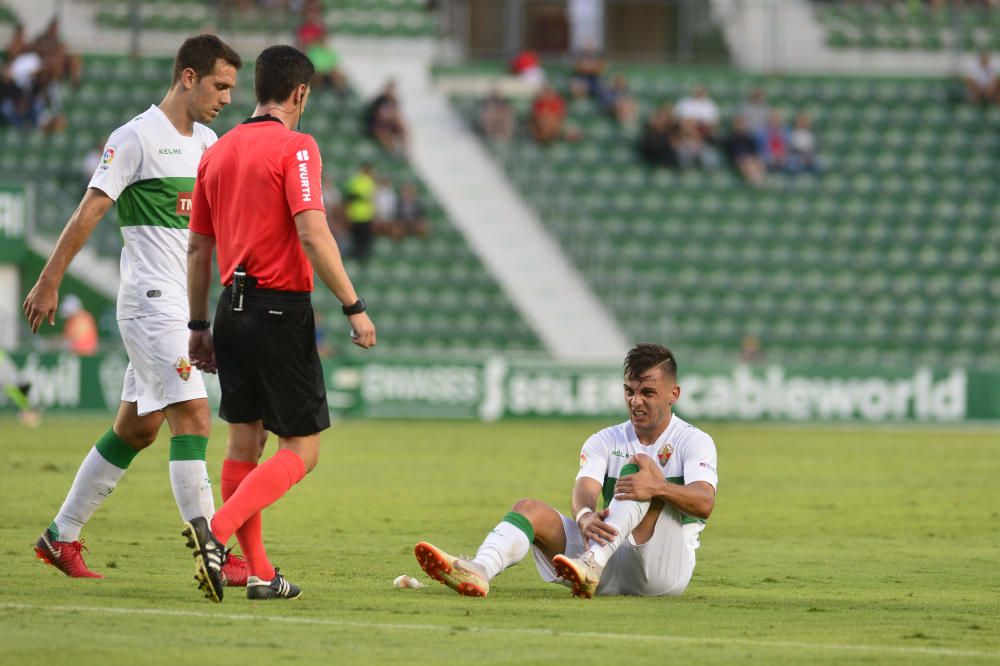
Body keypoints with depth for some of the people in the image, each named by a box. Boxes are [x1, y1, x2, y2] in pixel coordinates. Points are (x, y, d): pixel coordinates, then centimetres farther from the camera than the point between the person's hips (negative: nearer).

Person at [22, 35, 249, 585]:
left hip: (181, 307, 9)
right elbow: (89, 211, -10)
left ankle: (61, 537, 23)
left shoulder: (206, 142, 15)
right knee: (193, 417, -15)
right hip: (151, 303, -9)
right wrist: (49, 282, -9)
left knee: (136, 429, 13)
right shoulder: (137, 137, -10)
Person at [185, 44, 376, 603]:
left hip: (233, 308, 7)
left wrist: (199, 326, 22)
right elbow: (313, 234, -19)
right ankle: (218, 528, -20)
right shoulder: (294, 147, -9)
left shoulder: (217, 153, 12)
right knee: (302, 448, -2)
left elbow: (198, 249, 15)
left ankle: (259, 573, 11)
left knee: (245, 441, 12)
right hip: (280, 310, -7)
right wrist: (354, 307, -16)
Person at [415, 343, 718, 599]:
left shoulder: (693, 441, 1)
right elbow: (585, 487, -8)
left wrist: (657, 487, -39)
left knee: (640, 462, -23)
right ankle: (478, 571, -45)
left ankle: (591, 564, -43)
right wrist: (585, 516, -33)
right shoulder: (606, 441, 13)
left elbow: (704, 502, -18)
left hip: (668, 566, -4)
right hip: (612, 570, 4)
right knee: (530, 508, -13)